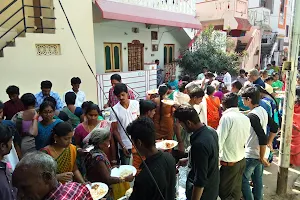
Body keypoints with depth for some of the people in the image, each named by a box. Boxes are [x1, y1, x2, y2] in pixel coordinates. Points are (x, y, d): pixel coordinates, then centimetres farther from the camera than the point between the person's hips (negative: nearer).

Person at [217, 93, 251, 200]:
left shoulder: (227, 117, -17)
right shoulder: (245, 118, 3)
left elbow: (219, 140, -18)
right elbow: (245, 140, 7)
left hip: (229, 163, -7)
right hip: (241, 160, 7)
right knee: (236, 191, 20)